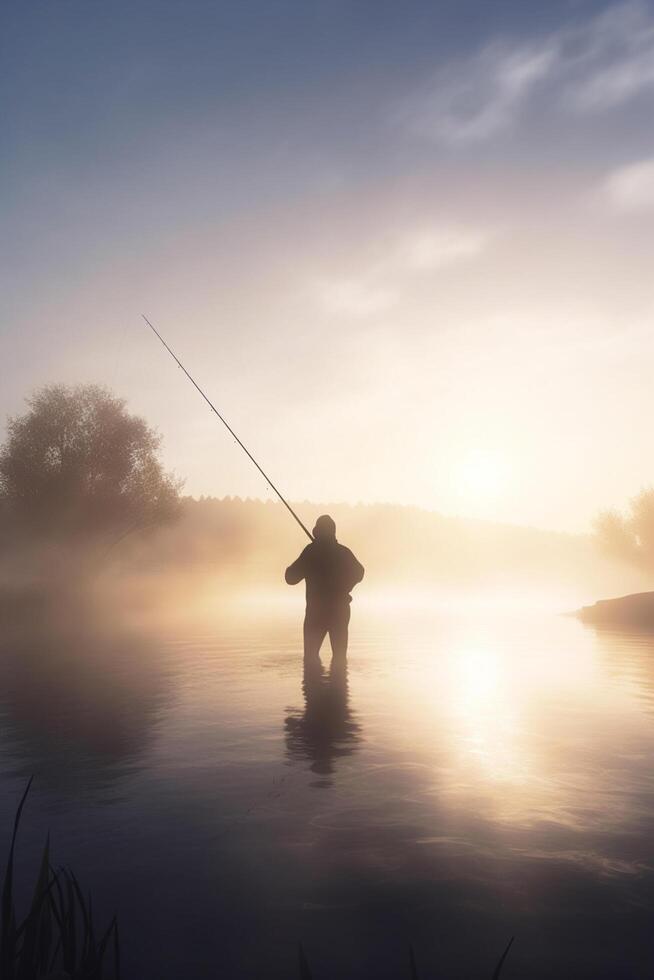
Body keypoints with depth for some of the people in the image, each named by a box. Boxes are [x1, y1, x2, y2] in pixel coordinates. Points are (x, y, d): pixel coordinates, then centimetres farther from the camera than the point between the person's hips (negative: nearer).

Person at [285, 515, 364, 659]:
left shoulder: (311, 551, -9)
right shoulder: (344, 552, 1)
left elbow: (291, 578, -6)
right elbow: (358, 573, 16)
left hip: (316, 610, -3)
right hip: (340, 610, 3)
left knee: (311, 654, 4)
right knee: (340, 654, 11)